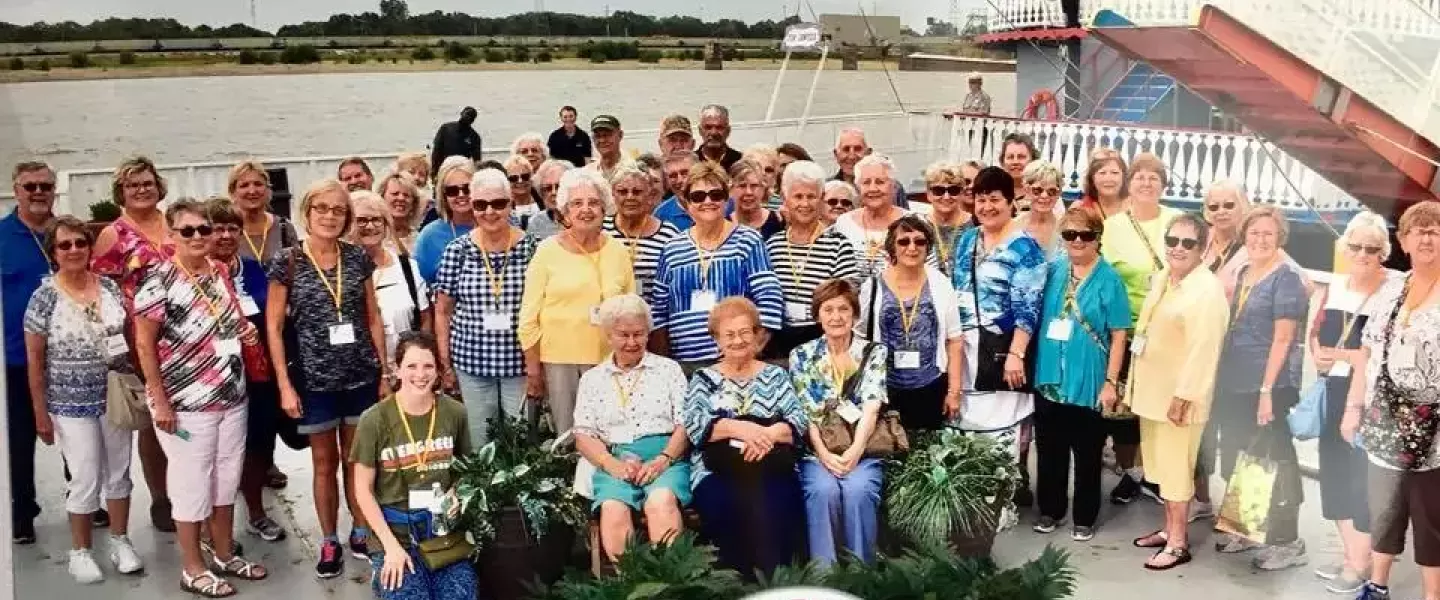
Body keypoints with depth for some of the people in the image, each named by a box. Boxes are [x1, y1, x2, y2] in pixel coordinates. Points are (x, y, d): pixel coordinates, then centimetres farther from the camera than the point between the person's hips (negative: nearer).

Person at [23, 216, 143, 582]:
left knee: (118, 472, 12)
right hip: (71, 404, -3)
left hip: (116, 397, 4)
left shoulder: (110, 288, 1)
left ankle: (120, 541, 29)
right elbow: (34, 359, -6)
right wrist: (40, 412, -7)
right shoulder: (45, 298, -9)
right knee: (86, 480, 1)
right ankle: (80, 551, 20)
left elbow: (127, 337, 12)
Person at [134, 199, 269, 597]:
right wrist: (160, 401, -15)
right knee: (193, 482, 3)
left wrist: (244, 330, -2)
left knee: (227, 477, 15)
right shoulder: (158, 280, -14)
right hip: (185, 403, -7)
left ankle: (225, 555, 30)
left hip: (232, 397, 7)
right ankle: (193, 568, 17)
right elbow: (144, 345, -13)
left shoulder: (221, 272, 6)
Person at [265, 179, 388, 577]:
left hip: (362, 376, 2)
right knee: (325, 462, 9)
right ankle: (329, 543, 21)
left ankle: (361, 534, 27)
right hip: (314, 380, -2)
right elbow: (273, 327, -4)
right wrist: (284, 385, -9)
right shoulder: (287, 262, -5)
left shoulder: (358, 258, 3)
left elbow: (374, 319, 7)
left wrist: (385, 372, 5)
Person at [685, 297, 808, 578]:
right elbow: (694, 426, -2)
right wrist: (739, 428, -19)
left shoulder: (776, 375, 18)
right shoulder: (704, 379, 16)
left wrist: (769, 433, -18)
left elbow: (799, 420, 4)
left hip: (772, 469, 1)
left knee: (774, 506, -32)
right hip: (717, 472, 0)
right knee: (727, 506, -33)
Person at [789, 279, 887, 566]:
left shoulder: (874, 352, 7)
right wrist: (824, 453, -16)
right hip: (817, 450, 0)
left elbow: (871, 407, -5)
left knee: (858, 490, -31)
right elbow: (803, 411, 0)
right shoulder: (801, 355, 8)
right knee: (823, 490, -31)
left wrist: (855, 451, -21)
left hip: (862, 449, 0)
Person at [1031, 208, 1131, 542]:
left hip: (1088, 383, -3)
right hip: (1049, 379, 3)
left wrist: (1111, 382, -10)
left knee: (1087, 455, 8)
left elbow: (1118, 336, -7)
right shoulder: (1051, 271, 4)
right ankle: (1051, 510, 29)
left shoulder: (1109, 280, -7)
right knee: (1049, 450, 13)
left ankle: (1085, 518, 23)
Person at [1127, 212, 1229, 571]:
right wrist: (1135, 382, 17)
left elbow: (1203, 350, -23)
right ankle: (1169, 529, 32)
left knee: (1176, 467, 1)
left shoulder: (1207, 290, -19)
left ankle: (1178, 543, 12)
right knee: (1162, 464, 18)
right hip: (1153, 390, 9)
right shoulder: (1162, 279, 9)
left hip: (1179, 395, -8)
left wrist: (1183, 396, -23)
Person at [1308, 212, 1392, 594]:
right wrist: (1317, 354, -2)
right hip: (1335, 395, 7)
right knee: (1335, 472, 14)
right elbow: (1316, 331, 18)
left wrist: (1345, 355, -19)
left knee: (1365, 477, -1)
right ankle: (1348, 553, 30)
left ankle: (1360, 564, 12)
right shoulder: (1335, 286, 9)